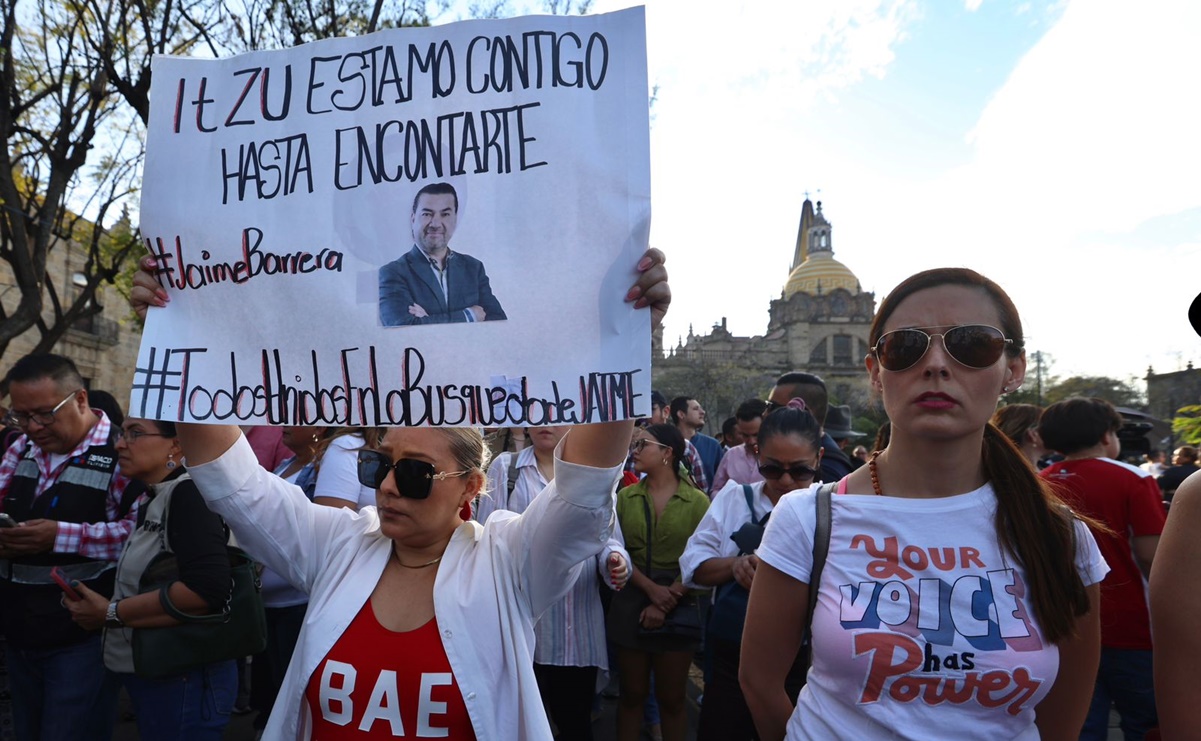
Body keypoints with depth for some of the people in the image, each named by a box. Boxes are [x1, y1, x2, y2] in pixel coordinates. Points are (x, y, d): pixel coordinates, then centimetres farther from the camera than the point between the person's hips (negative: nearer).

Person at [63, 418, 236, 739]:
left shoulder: (189, 494, -20)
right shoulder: (151, 499, 9)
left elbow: (207, 590, -31)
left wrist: (111, 613, -21)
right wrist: (95, 602, 1)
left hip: (182, 679, -9)